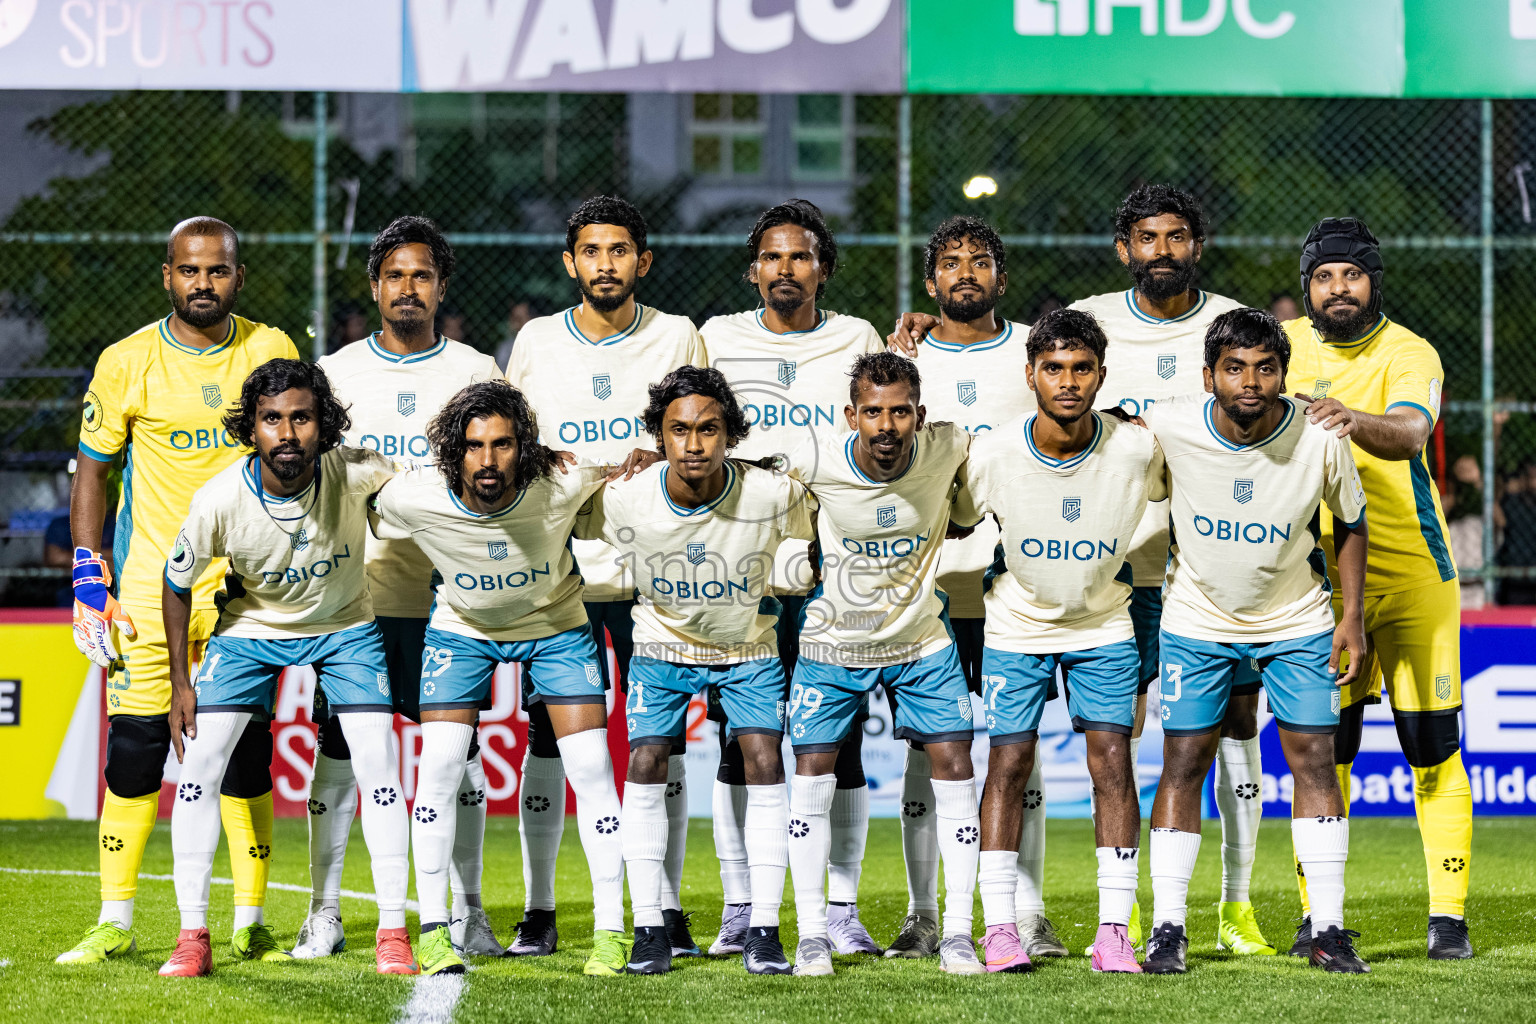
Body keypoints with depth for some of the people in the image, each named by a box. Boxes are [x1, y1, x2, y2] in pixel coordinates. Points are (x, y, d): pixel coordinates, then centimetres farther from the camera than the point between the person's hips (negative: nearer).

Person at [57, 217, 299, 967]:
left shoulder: (273, 352, 3)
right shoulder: (126, 363, -1)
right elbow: (92, 470, 5)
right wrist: (89, 576, -2)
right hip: (151, 587, -1)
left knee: (246, 751, 1)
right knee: (135, 747, -2)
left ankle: (250, 922, 7)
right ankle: (114, 921, 7)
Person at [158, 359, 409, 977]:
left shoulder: (355, 474, -28)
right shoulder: (218, 501, -27)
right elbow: (177, 583, -9)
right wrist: (179, 683, -6)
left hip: (344, 626, 0)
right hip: (251, 629, 0)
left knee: (378, 766, -12)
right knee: (198, 764, -11)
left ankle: (393, 933, -1)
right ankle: (193, 937, -1)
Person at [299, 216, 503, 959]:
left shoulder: (475, 373, 7)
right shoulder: (337, 372, 9)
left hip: (447, 594, 0)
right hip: (353, 588, 0)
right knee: (337, 746, 0)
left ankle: (466, 912, 8)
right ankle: (324, 912, 6)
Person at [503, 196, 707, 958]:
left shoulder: (678, 338, 4)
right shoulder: (536, 342, 7)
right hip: (555, 571, 1)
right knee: (547, 737, 0)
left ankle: (666, 909, 5)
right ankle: (538, 910, 8)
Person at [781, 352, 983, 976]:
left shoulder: (946, 451, -19)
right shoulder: (815, 463, -22)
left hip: (922, 642, 1)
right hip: (834, 641, -1)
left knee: (955, 767, -6)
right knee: (812, 772, -5)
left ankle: (957, 931, 3)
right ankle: (812, 933, 6)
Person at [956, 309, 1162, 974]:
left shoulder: (1137, 450, -19)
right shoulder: (993, 454, -20)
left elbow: (1173, 501, 2)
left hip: (1105, 627, 0)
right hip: (1016, 626, 0)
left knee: (1112, 762, -7)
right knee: (1009, 763, -4)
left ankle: (1114, 930, -3)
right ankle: (999, 926, 2)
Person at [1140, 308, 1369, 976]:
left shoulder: (1320, 440, -19)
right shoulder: (1168, 431, -21)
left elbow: (1350, 522, -1)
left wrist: (1352, 615, -5)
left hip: (1297, 620, 0)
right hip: (1197, 618, 0)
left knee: (1313, 757, -5)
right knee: (1183, 763, -3)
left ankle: (1328, 928, 1)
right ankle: (1168, 928, 3)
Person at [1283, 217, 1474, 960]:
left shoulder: (1409, 354, -9)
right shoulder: (1284, 345, 4)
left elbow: (1409, 432, -29)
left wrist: (1354, 420, -50)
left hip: (1414, 574, -2)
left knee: (1432, 745, -4)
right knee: (1323, 749, -1)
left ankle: (1448, 915, 2)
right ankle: (1317, 914, 5)